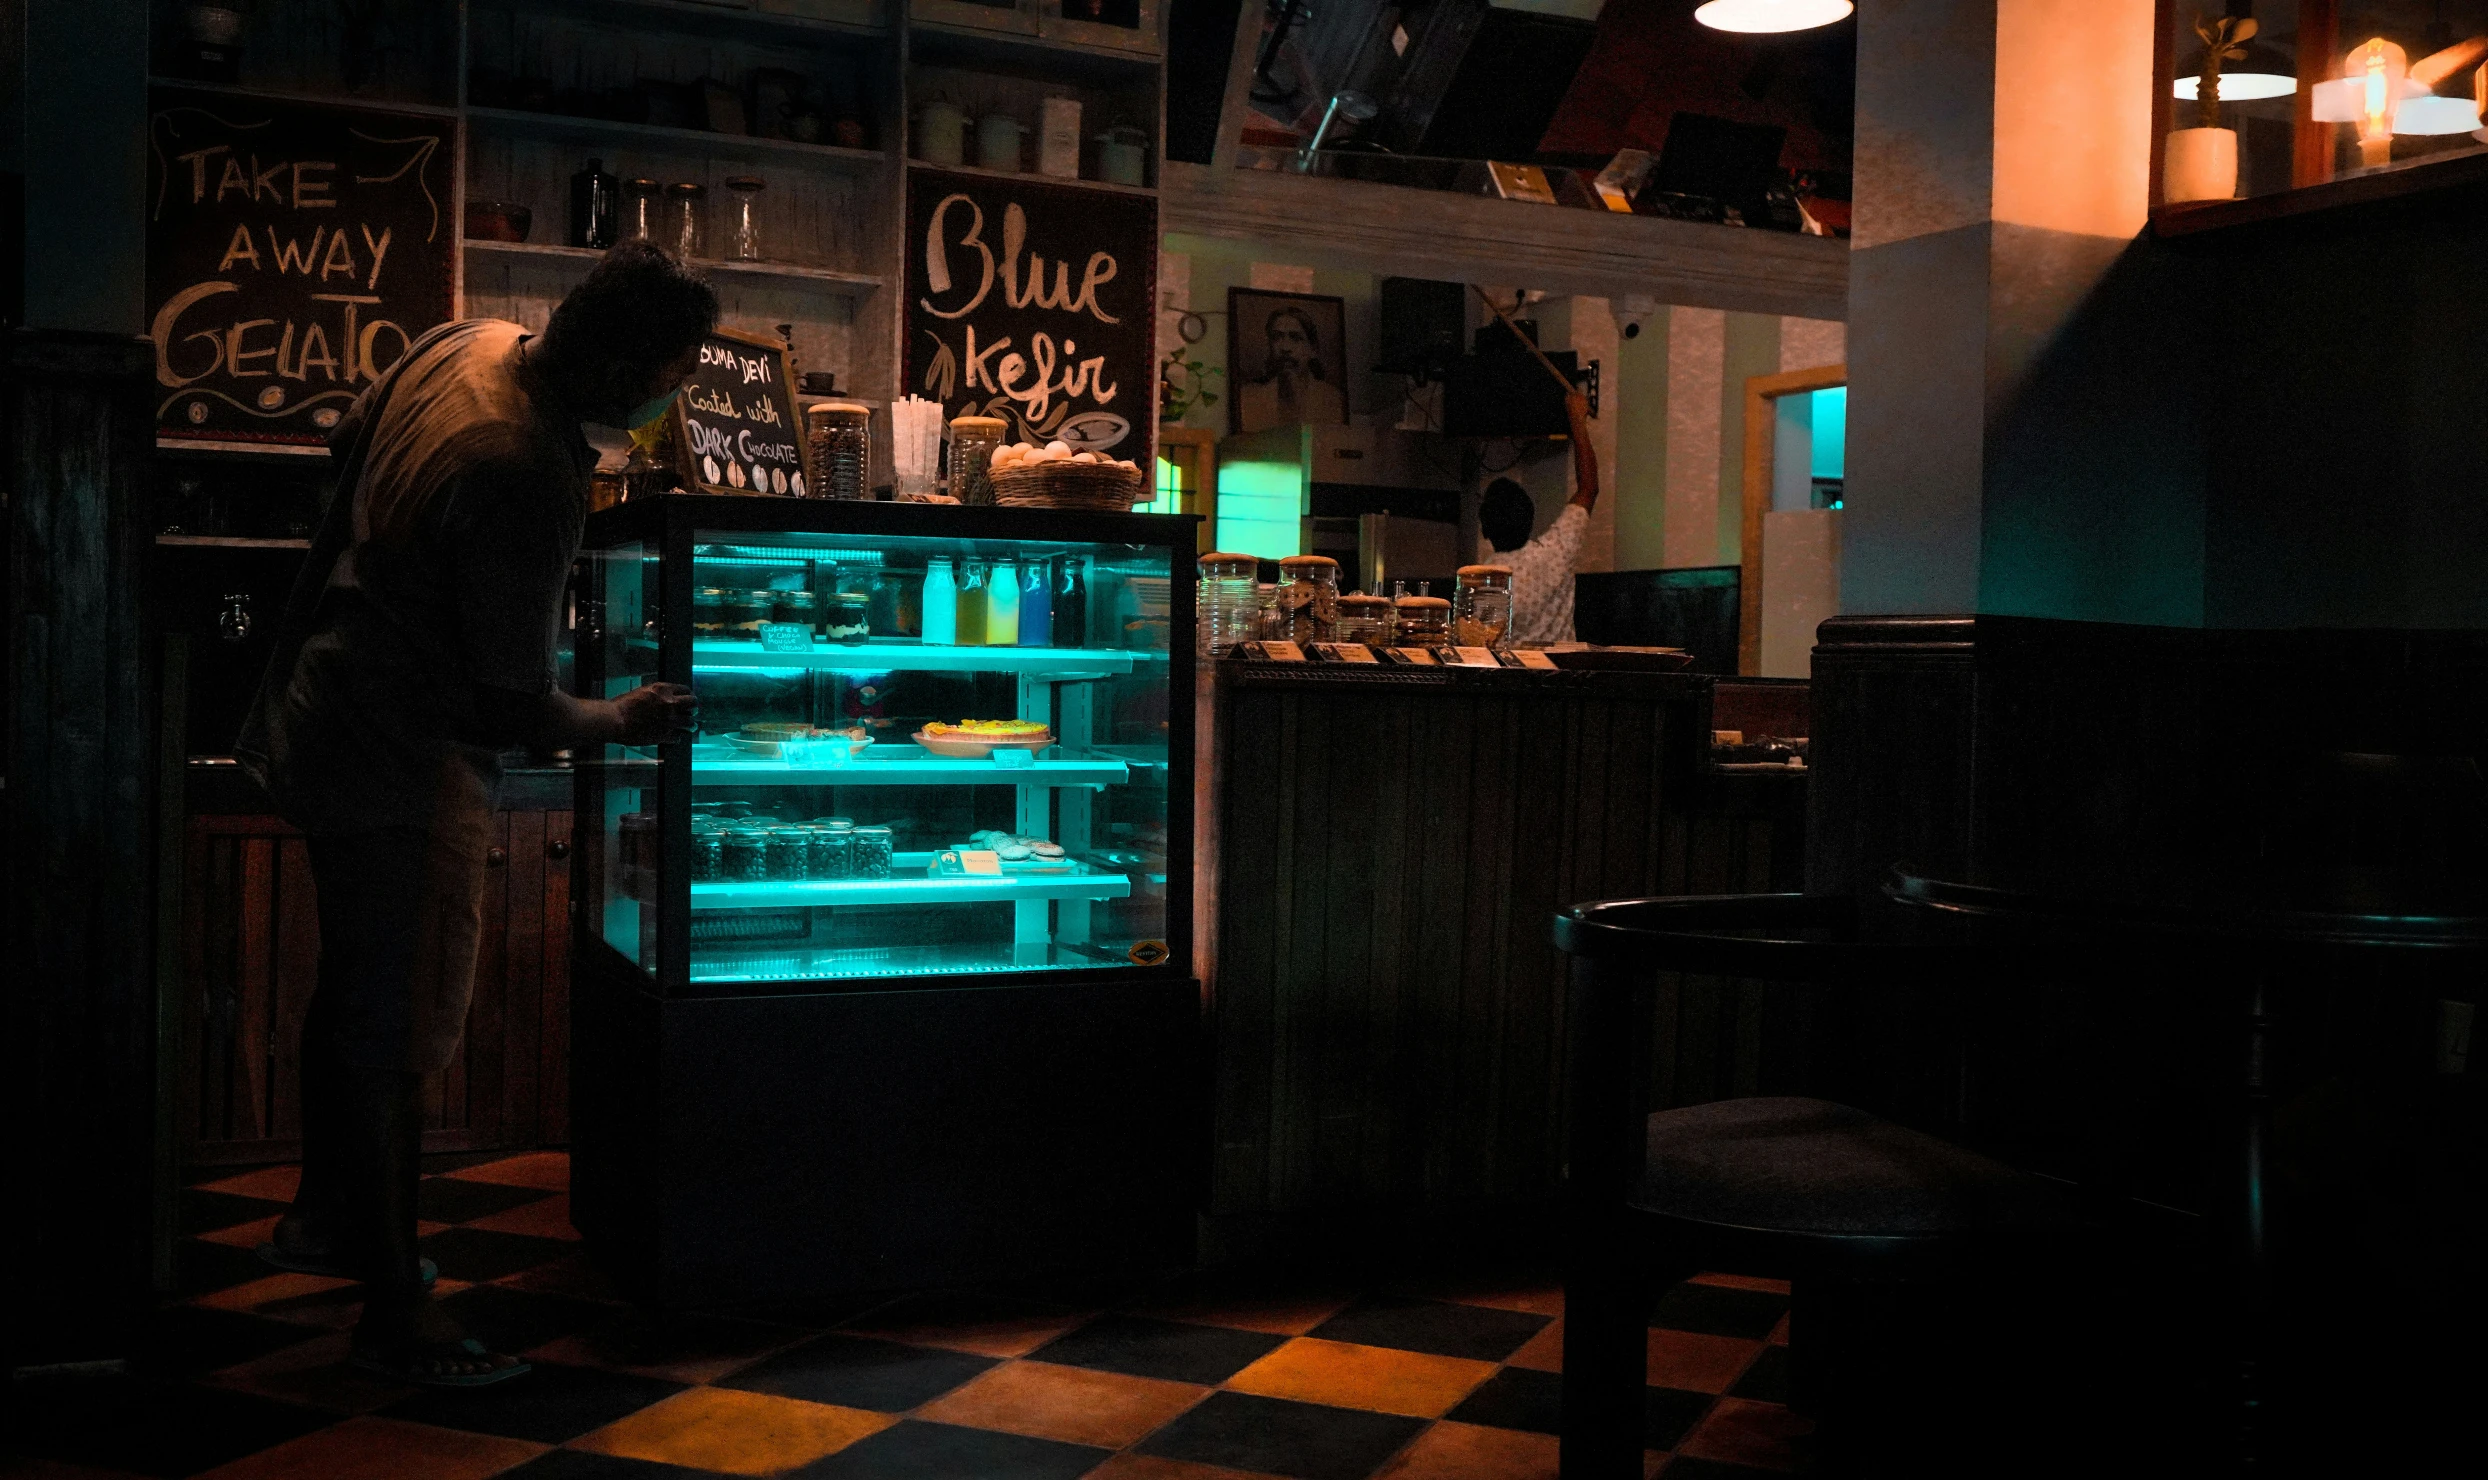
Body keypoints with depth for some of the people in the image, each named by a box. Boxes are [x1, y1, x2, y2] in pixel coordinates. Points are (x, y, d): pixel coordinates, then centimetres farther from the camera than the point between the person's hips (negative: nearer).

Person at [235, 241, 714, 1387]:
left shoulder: (466, 340, -2)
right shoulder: (526, 483, -30)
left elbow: (348, 444, 18)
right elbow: (511, 707, -25)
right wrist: (620, 721, -7)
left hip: (320, 708, 10)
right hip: (406, 765, -10)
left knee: (354, 988, 24)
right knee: (397, 1030, 0)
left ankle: (323, 1216, 42)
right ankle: (394, 1312, 11)